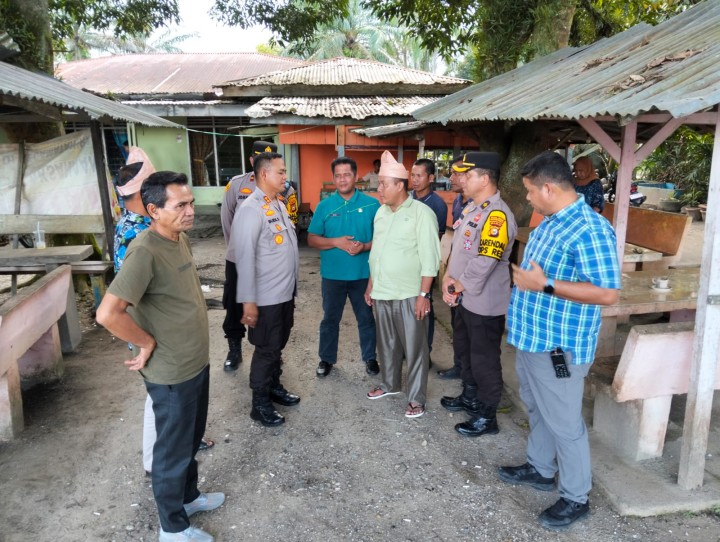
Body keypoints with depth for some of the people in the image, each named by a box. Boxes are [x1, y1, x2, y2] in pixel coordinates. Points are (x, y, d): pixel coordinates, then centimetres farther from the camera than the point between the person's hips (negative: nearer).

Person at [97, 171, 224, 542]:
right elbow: (108, 313, -32)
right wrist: (147, 343, -18)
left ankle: (188, 496, 48)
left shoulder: (180, 238, 2)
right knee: (173, 449, 11)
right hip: (171, 372, -8)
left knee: (191, 439, 25)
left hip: (196, 362, 8)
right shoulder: (145, 252, -25)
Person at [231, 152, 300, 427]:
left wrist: (292, 285, 15)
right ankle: (260, 404, 23)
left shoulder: (279, 205, 9)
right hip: (266, 297, -8)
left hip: (286, 292, 8)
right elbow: (245, 258, -22)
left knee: (278, 346, 22)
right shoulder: (251, 209, -19)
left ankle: (274, 387, 41)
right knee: (266, 350, 6)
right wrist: (248, 301, -22)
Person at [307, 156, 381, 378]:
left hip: (363, 274, 0)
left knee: (366, 317, 14)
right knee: (330, 318, 14)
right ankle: (327, 358, 31)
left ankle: (370, 357, 32)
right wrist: (336, 242, -18)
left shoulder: (372, 204, -4)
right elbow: (312, 239, -2)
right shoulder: (324, 205, -2)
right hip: (332, 274, 1)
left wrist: (365, 246, -20)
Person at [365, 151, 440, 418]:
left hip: (409, 295, -7)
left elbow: (429, 258, -15)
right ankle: (389, 384, 39)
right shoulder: (381, 212, 10)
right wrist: (371, 284, 16)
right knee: (387, 344, 20)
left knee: (414, 348, 6)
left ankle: (416, 398, 18)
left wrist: (423, 294, -18)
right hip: (382, 293, 7)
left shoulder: (421, 213, -13)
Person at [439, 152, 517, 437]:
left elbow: (485, 262, -28)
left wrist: (459, 285, -15)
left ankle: (487, 416, 21)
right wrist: (448, 277, -1)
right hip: (464, 298, 10)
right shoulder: (471, 208, 9)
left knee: (484, 359, 4)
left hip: (484, 302, -10)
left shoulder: (497, 215, -23)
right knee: (464, 350, 23)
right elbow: (457, 246, 12)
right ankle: (470, 397, 43)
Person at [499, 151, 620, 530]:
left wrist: (544, 285, -27)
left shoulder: (590, 230, -24)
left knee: (563, 421, 6)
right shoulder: (551, 221, 8)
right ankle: (540, 469, 43)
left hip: (558, 347, -10)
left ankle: (576, 498, 25)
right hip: (531, 338, 10)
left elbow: (607, 293, -28)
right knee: (538, 410, 23)